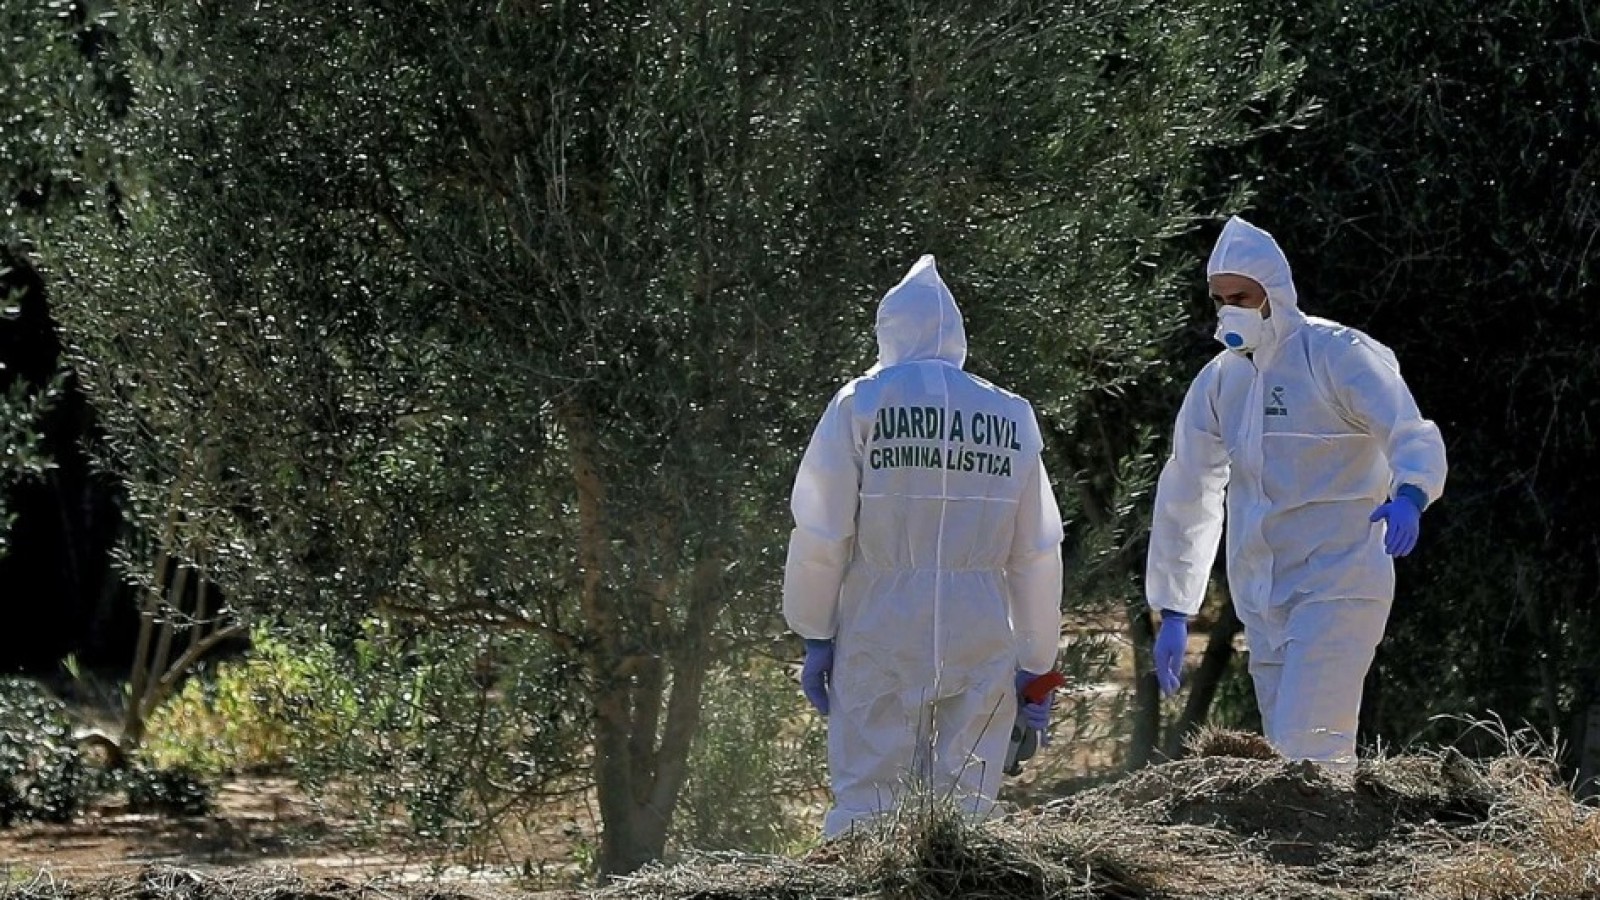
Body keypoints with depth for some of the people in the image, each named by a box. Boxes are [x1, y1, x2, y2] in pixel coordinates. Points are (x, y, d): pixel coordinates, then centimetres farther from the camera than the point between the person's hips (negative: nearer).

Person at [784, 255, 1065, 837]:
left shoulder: (861, 404, 0)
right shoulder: (1011, 418, 8)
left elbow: (821, 534, -3)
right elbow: (1038, 556, 10)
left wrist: (814, 635, 6)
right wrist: (1036, 664, 16)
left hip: (882, 637, -2)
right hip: (981, 642, 2)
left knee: (866, 798, -2)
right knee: (967, 807, 4)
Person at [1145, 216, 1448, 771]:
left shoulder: (1336, 356, -6)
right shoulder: (1218, 382, 12)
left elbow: (1414, 437, -17)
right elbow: (1184, 497, 18)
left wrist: (1408, 496, -40)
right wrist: (1172, 612, 16)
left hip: (1338, 584, -7)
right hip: (1261, 598, 7)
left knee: (1307, 748, -19)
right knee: (1285, 750, 6)